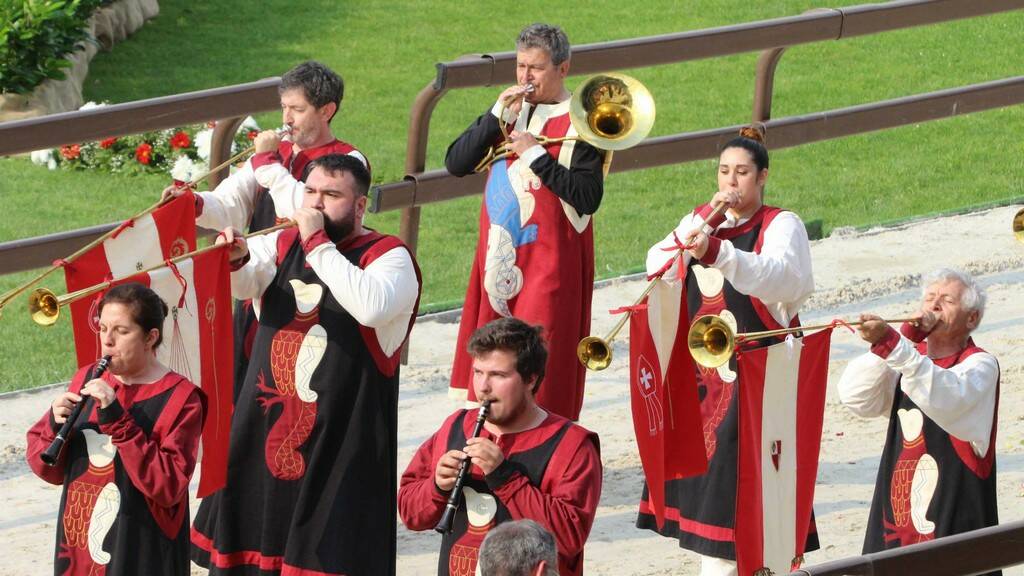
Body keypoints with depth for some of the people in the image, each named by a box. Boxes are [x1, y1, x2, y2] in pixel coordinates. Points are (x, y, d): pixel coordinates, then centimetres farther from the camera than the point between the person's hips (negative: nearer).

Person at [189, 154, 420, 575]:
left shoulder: (389, 257, -6)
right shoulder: (284, 244, 12)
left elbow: (372, 307, -26)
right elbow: (241, 285, -1)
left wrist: (318, 243, -21)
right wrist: (235, 258, -24)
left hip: (342, 442, -6)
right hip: (265, 428, 6)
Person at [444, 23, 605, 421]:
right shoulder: (510, 111, 11)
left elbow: (587, 198, -15)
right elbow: (455, 164, 1)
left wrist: (537, 156, -17)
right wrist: (497, 117, -9)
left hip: (549, 264, -6)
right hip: (499, 260, 6)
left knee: (541, 379, -7)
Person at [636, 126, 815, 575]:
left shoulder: (781, 225, -3)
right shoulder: (700, 218, 16)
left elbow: (780, 275, -25)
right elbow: (658, 267, 4)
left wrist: (716, 251, -40)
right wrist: (702, 223, -9)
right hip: (700, 369, 6)